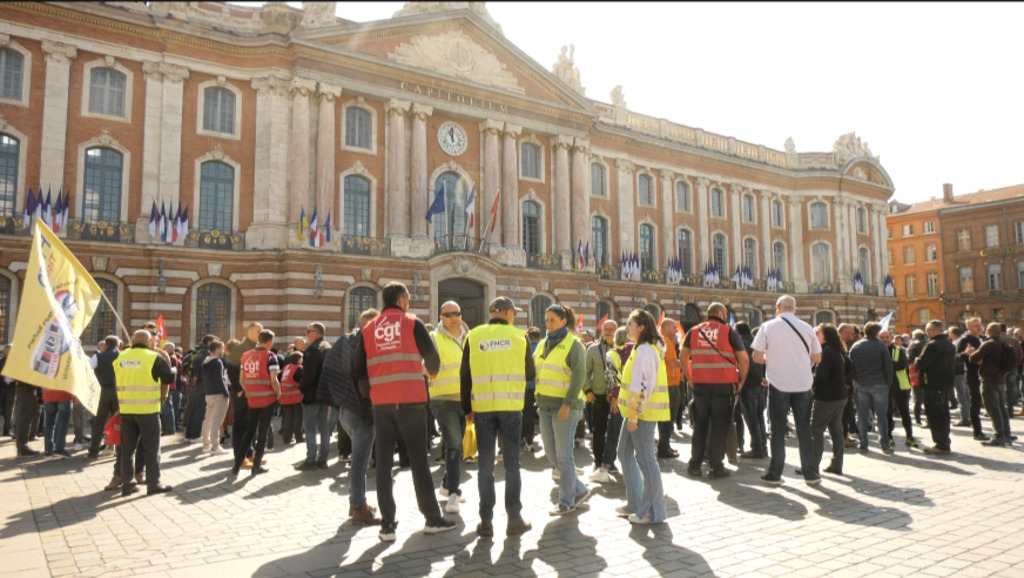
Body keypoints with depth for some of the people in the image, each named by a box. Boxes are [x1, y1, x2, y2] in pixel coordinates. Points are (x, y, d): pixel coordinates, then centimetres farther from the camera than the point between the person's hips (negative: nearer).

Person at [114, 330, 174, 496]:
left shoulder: (119, 358, 5)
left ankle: (127, 483, 17)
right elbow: (168, 377, -1)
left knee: (127, 447, 13)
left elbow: (116, 380, 14)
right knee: (151, 447, 3)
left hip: (126, 409, 4)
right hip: (148, 409, -4)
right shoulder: (154, 358, -8)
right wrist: (163, 395, 15)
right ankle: (153, 483, 6)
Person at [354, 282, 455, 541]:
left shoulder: (369, 329, 8)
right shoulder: (412, 323, -1)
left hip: (380, 402, 3)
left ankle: (387, 524, 8)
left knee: (383, 461, 7)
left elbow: (359, 368, 7)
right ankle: (432, 518, 13)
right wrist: (432, 372, 21)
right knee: (418, 459, 6)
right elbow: (432, 356, -1)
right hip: (411, 400, -3)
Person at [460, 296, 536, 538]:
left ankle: (486, 521, 11)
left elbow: (465, 375, 4)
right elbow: (530, 373, 7)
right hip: (511, 406, -1)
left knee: (485, 465, 9)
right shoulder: (519, 336, 1)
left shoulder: (473, 337, 3)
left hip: (482, 407, 1)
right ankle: (514, 519, 13)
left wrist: (467, 408, 12)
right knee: (512, 464, 9)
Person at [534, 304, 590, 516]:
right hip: (545, 405, 8)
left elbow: (579, 376, -14)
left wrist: (568, 404, -21)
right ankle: (579, 490, 26)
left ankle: (566, 502, 11)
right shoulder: (543, 345, 14)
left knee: (563, 454, -2)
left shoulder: (574, 345, -7)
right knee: (550, 452, 11)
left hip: (564, 406, -8)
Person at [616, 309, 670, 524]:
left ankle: (654, 511, 7)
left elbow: (641, 386, -22)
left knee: (645, 458, -3)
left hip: (642, 412, -11)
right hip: (637, 411, 11)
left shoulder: (644, 351, -17)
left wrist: (634, 415, -21)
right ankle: (635, 504, 25)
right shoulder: (645, 348, 16)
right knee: (625, 452, 16)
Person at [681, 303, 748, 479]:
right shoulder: (729, 331, -1)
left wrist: (690, 378, 14)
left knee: (700, 424, 12)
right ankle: (717, 467, 5)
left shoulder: (694, 331, 8)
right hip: (724, 385, -3)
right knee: (719, 425, 3)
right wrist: (741, 381, 4)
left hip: (700, 384, 3)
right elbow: (744, 359, -5)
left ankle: (694, 464, 15)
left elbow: (683, 356, 8)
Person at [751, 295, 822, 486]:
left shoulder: (768, 327, -5)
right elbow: (817, 358, 8)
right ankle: (809, 473, 16)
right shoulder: (806, 328, 2)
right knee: (804, 429, 11)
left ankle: (775, 474, 10)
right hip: (803, 384, 2)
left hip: (778, 384, -2)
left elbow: (757, 357, -6)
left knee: (778, 429, 6)